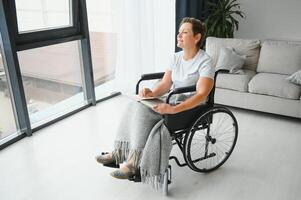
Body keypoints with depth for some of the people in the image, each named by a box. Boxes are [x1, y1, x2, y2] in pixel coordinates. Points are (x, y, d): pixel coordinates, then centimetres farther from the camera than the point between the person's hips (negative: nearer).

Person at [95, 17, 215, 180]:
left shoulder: (204, 62, -15)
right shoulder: (176, 57, 7)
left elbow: (201, 95, -25)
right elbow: (165, 84, 3)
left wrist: (173, 109, -35)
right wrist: (152, 93, -19)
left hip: (190, 108, -7)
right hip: (172, 101, 7)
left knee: (143, 110, -25)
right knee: (135, 105, -15)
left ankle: (134, 162, -18)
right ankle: (120, 152, -10)